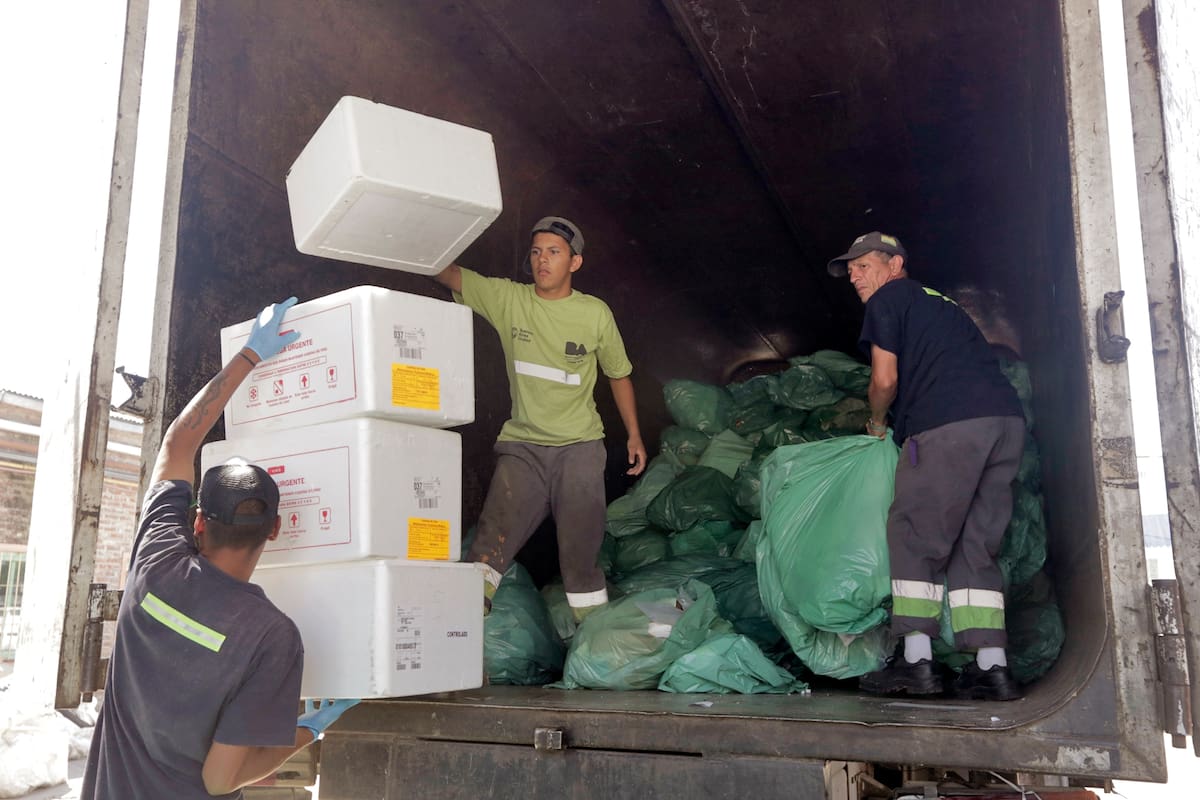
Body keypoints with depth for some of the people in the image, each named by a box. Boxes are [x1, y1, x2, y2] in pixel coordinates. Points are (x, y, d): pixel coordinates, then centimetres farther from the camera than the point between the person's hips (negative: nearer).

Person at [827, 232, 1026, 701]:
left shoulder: (887, 300, 9)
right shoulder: (937, 301, 32)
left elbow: (885, 381, -1)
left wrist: (877, 425, 19)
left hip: (950, 424, -8)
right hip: (1007, 420, 8)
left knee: (916, 538, -1)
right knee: (975, 547, 9)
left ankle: (916, 661, -3)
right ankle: (993, 668, 5)